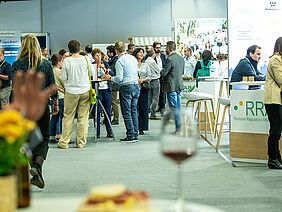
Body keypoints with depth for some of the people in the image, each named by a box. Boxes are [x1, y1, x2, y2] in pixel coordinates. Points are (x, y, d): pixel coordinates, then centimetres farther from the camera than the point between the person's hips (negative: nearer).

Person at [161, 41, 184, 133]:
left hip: (171, 86, -8)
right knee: (177, 107, 13)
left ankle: (178, 128, -6)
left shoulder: (169, 59, -17)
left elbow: (163, 73, -17)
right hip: (179, 85, 8)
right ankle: (179, 127, 16)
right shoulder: (181, 58, 10)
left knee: (174, 107, -5)